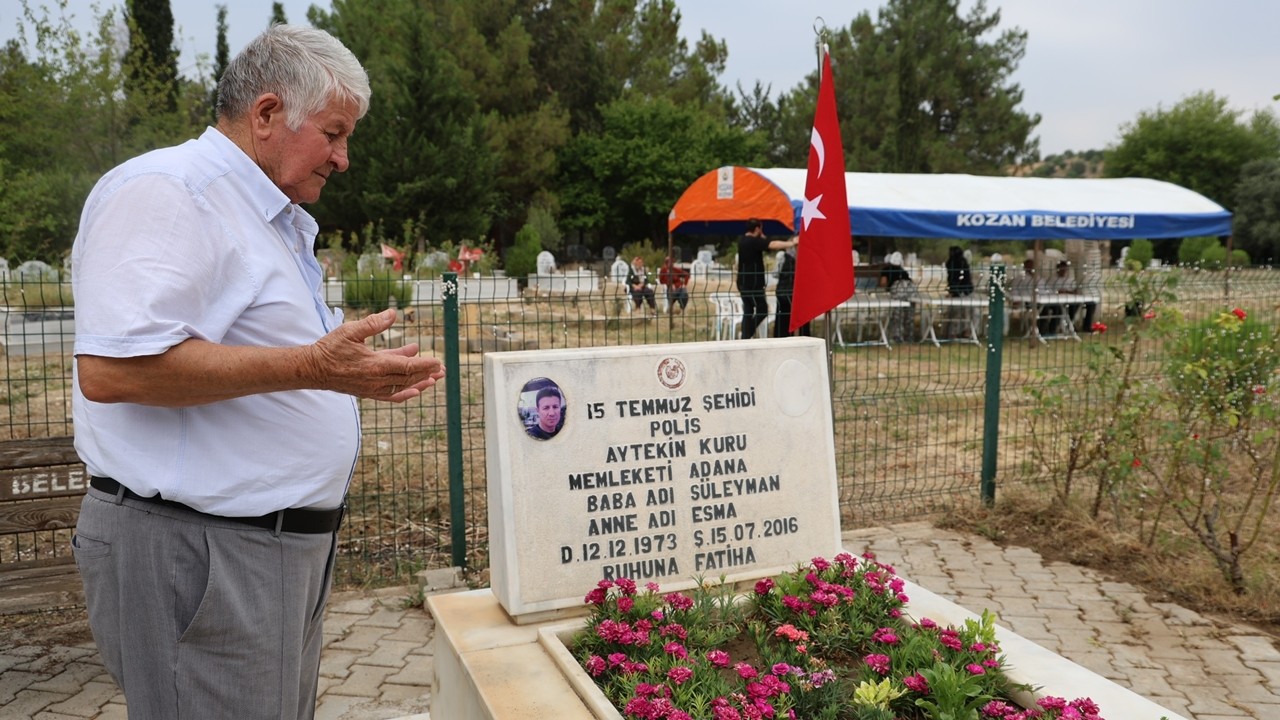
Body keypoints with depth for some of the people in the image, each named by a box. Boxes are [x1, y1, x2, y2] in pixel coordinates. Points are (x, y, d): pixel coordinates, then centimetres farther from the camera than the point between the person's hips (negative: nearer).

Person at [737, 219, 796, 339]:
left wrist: (762, 237, 8)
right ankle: (747, 334, -6)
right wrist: (791, 243, -21)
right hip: (753, 283, -9)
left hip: (744, 283, 9)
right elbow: (773, 245, -25)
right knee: (762, 310, -3)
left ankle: (745, 337, 8)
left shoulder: (743, 241, 14)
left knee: (748, 312, 10)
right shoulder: (754, 241, -14)